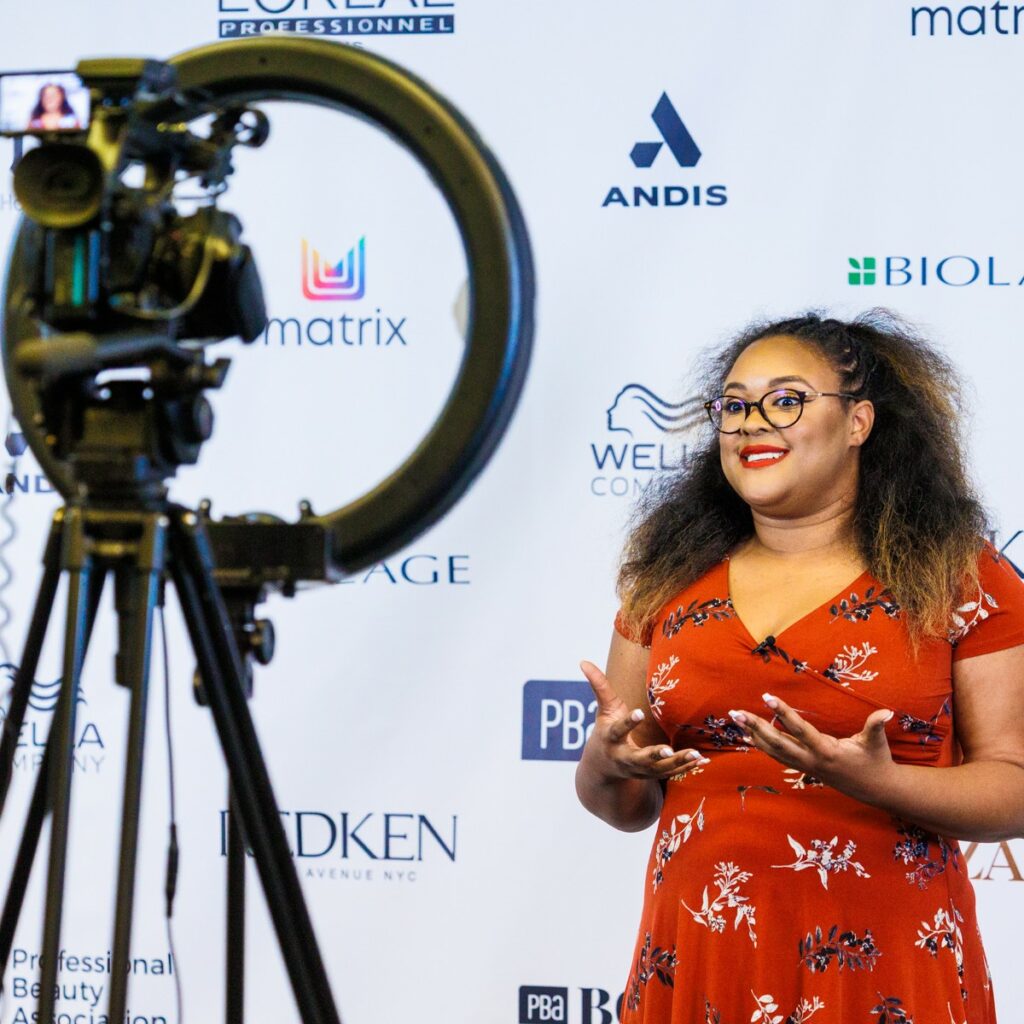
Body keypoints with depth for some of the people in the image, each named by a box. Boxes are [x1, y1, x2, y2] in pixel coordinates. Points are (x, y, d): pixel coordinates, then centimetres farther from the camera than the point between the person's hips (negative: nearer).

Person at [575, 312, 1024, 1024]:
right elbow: (627, 807, 12)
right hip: (700, 965, 3)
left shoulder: (962, 579, -1)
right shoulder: (667, 585, 8)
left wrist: (878, 783, -21)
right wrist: (610, 763, -10)